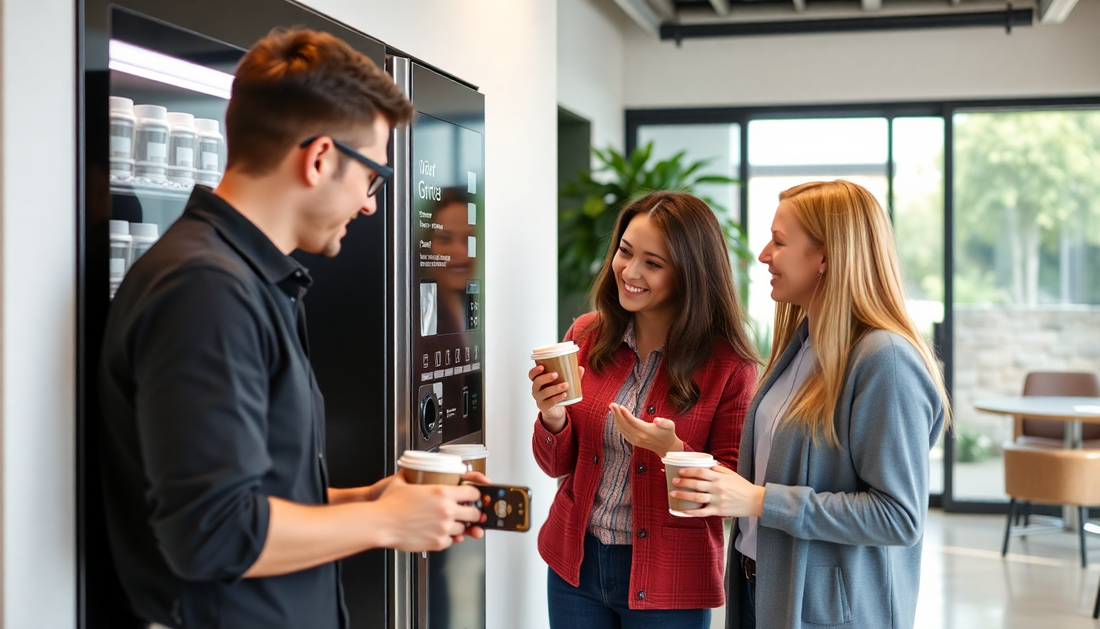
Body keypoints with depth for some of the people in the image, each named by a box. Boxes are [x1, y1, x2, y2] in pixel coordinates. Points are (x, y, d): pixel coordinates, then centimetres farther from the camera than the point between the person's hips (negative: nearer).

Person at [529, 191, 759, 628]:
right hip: (576, 565, 4)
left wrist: (672, 450, -26)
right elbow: (558, 466, 4)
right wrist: (552, 418, -16)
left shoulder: (728, 365, -12)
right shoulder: (587, 336, -1)